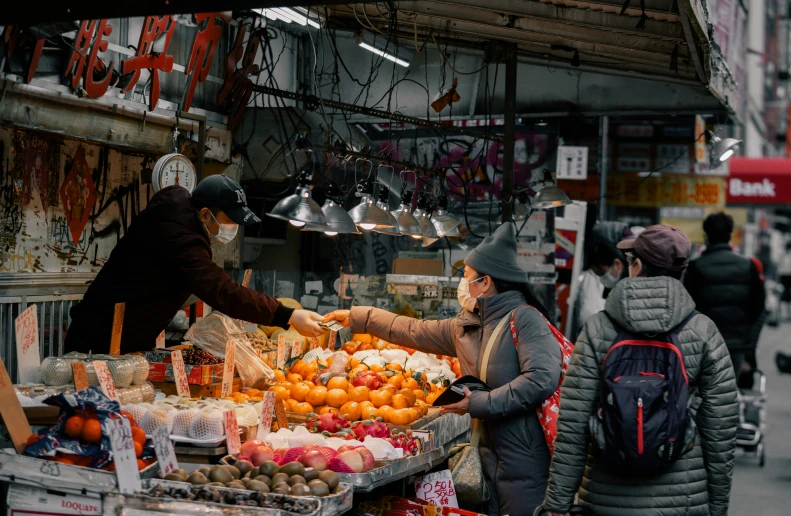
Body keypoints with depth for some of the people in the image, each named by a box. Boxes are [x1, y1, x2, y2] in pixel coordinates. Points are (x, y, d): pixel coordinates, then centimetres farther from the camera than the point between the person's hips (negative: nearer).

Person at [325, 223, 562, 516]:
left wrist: (480, 404, -20)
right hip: (490, 455, 8)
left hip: (525, 459, -7)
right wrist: (357, 317, 25)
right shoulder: (466, 327, 11)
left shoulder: (525, 318, -13)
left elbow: (543, 379, -25)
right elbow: (414, 331, 22)